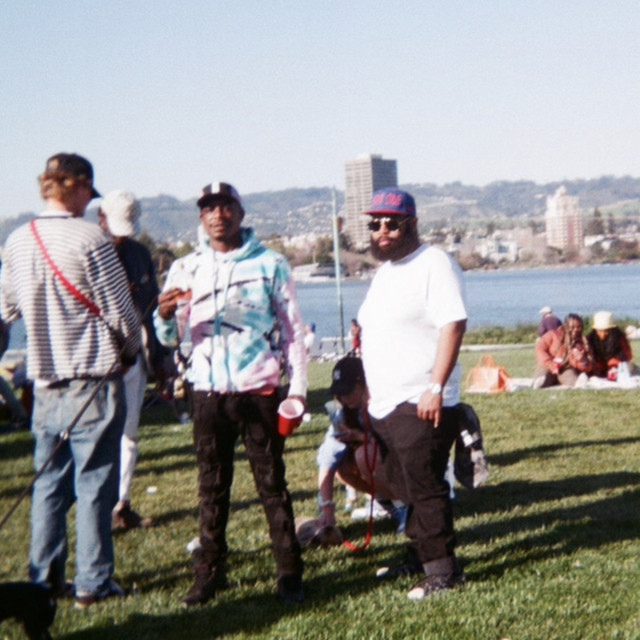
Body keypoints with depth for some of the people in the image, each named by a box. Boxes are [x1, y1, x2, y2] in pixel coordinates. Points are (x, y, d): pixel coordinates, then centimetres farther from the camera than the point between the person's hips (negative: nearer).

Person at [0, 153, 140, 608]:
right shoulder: (89, 239, -14)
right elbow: (120, 311, -11)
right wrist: (131, 350, 8)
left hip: (45, 382, 6)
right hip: (93, 383, -6)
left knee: (49, 482, 14)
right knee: (93, 485, 3)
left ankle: (44, 578, 21)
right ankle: (93, 584, 9)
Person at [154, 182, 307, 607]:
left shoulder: (270, 264, 1)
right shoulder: (187, 270, 8)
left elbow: (293, 329, 3)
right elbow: (169, 339, 8)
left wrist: (297, 388, -3)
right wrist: (165, 315, -15)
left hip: (259, 391, -3)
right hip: (208, 393, 3)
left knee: (272, 484, 2)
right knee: (212, 487, 8)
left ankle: (290, 575, 8)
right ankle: (210, 573, 16)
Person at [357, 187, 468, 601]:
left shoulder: (433, 264, -11)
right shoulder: (385, 271, 18)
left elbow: (453, 325, -20)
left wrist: (435, 387, -25)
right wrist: (371, 393, 20)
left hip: (421, 405, -9)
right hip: (386, 405, 9)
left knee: (425, 489, -6)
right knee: (407, 489, 16)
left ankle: (443, 570, 2)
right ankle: (420, 558, 28)